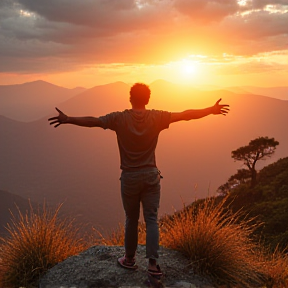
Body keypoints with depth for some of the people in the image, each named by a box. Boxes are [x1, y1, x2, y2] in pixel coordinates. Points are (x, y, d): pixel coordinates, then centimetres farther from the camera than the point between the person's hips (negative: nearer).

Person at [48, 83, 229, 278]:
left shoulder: (119, 118, -6)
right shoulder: (157, 117, -4)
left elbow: (93, 121, -8)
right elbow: (185, 115, -2)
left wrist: (68, 119, 0)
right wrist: (211, 110, 6)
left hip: (129, 177, 0)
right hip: (151, 175, 0)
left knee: (131, 220, 14)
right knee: (152, 220, 4)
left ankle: (130, 259, 28)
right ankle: (153, 263, -2)